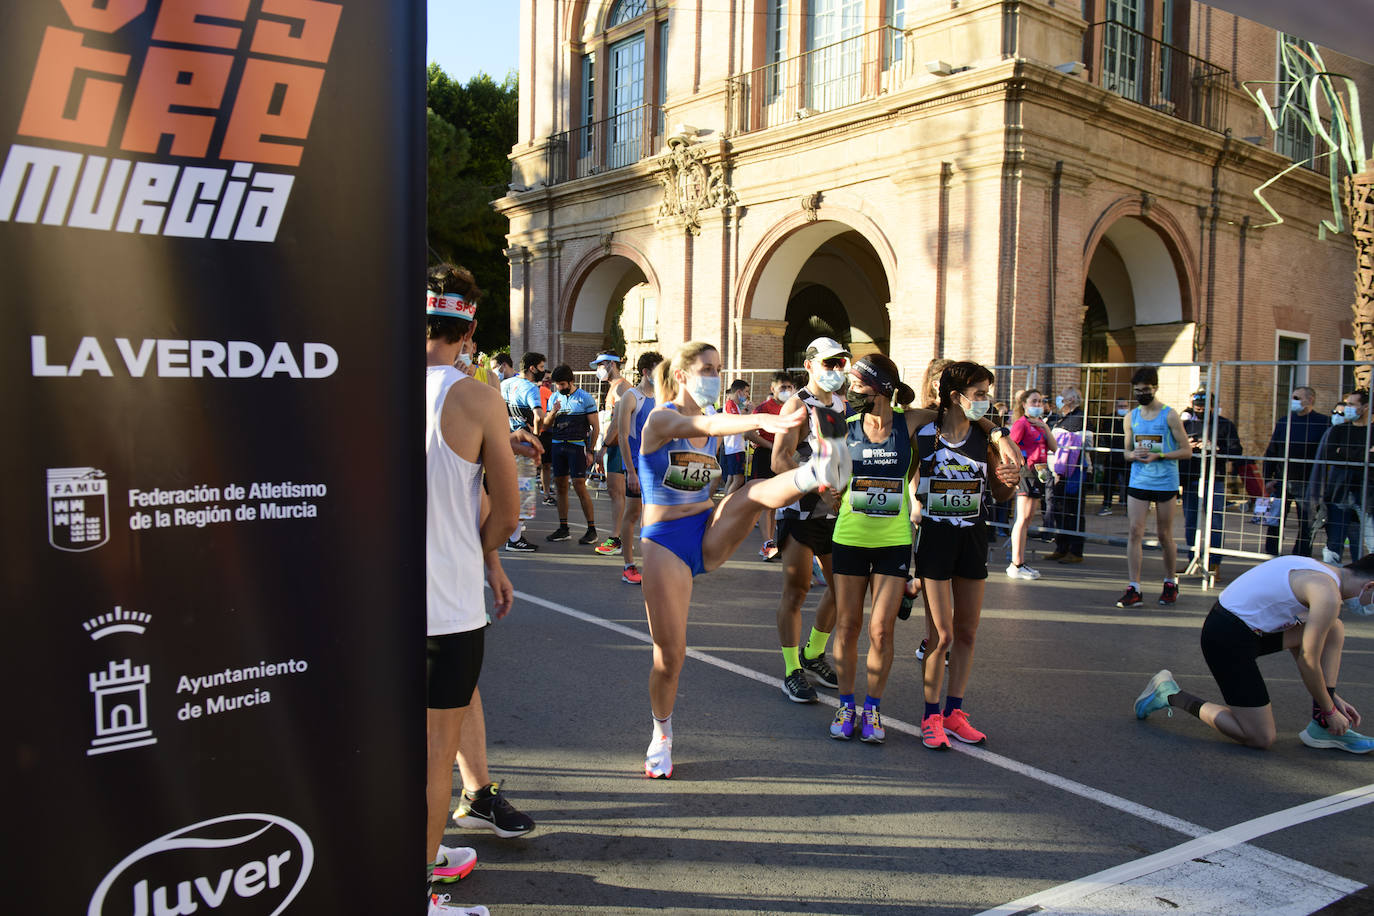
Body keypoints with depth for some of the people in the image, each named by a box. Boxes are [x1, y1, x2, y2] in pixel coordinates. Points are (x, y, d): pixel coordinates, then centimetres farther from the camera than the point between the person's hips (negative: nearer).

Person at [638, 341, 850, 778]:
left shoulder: (712, 422, 9)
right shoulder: (660, 419, -12)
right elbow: (701, 426, -34)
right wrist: (760, 420, -49)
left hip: (710, 535, 5)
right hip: (664, 543, -4)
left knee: (752, 492, -26)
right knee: (669, 654, -1)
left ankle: (819, 472, -58)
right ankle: (662, 733, 24)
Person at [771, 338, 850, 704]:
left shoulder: (843, 404, 12)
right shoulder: (798, 405, -8)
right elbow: (779, 461, -18)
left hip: (835, 510, 7)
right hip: (799, 510, -7)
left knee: (841, 588, 12)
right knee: (796, 591, -4)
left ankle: (813, 654, 31)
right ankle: (792, 672, 5)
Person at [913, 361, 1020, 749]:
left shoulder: (986, 436, 2)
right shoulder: (922, 435, -9)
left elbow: (999, 492, 10)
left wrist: (1011, 480, -10)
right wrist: (914, 511, -15)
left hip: (973, 536, 4)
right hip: (935, 536, -4)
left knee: (967, 632, 10)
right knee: (941, 634, -4)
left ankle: (953, 711, 23)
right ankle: (931, 717, 10)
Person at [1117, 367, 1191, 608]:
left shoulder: (1169, 415, -4)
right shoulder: (1131, 417, 9)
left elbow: (1186, 450, -4)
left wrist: (1158, 456, -18)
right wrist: (1132, 455, -6)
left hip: (1165, 482, -3)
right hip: (1138, 482, 3)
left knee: (1165, 535, 7)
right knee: (1135, 532, -6)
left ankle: (1170, 583, 26)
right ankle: (1134, 589, -5)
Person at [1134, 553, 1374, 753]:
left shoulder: (1320, 573, 14)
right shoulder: (1328, 595, -16)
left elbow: (1301, 650, 21)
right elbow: (1307, 662, -12)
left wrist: (1332, 697, 23)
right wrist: (1330, 711, 2)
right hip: (1228, 638, -10)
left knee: (1334, 629, 11)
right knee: (1262, 739, -3)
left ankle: (1322, 728, 13)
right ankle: (1172, 696, 3)